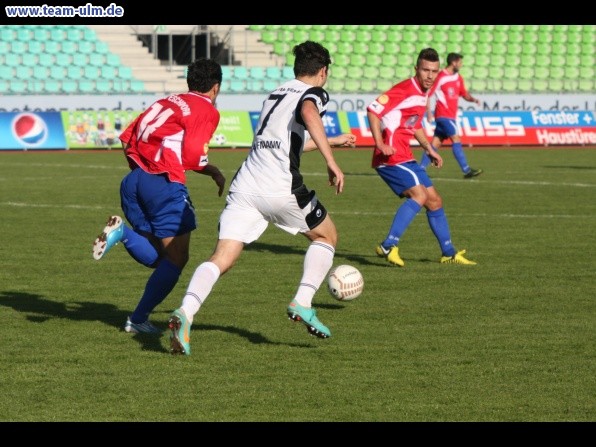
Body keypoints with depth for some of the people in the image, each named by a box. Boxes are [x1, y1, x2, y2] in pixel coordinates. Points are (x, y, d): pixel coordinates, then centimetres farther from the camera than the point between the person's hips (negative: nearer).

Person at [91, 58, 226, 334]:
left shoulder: (166, 101, 21)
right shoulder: (208, 111, 0)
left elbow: (127, 137, 16)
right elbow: (193, 157, -10)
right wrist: (215, 174, 8)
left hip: (135, 180, 7)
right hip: (165, 184, -7)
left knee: (158, 257, 14)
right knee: (176, 258, 4)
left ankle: (122, 232, -13)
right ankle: (138, 320, 0)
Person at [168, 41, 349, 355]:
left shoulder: (275, 93, 28)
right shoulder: (314, 94, 5)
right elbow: (309, 114, -21)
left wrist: (330, 141, 57)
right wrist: (331, 161, -24)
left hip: (244, 186, 6)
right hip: (281, 188, -6)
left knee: (222, 258, -4)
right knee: (326, 235, 20)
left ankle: (185, 312, -28)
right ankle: (302, 303, 7)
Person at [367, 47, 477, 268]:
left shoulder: (423, 94, 15)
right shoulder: (405, 90, -15)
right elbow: (373, 110, -23)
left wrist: (429, 149, 24)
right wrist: (380, 144, -28)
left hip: (405, 157, 10)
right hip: (391, 156, -10)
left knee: (434, 201, 14)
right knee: (419, 194, -24)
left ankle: (448, 253, 25)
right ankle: (388, 246, -26)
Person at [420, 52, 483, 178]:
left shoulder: (458, 78, 13)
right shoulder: (441, 77, -11)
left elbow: (464, 94, 19)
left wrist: (473, 99, -2)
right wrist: (429, 112, -16)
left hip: (451, 115, 8)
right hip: (443, 115, -8)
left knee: (436, 143, 7)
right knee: (456, 139, -13)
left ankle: (421, 169, 10)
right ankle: (466, 170, -15)